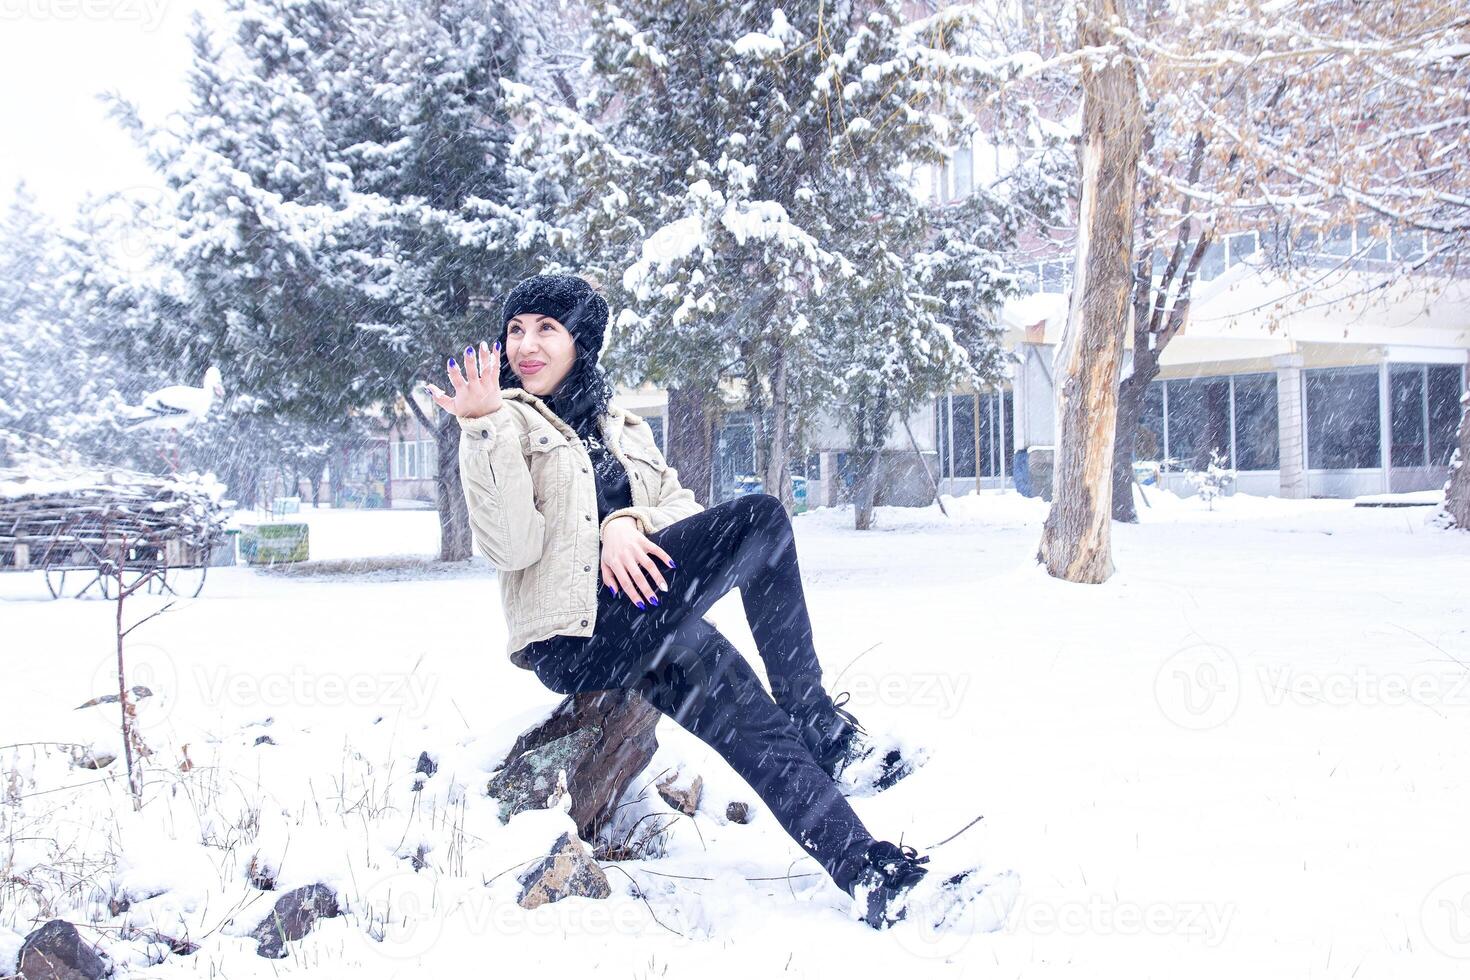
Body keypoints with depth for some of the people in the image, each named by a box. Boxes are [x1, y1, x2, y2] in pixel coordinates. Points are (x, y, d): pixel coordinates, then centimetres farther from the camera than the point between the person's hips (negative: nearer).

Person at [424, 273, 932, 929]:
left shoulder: (619, 425, 24)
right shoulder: (506, 423, 6)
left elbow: (680, 507, 11)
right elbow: (512, 547, -9)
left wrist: (629, 524, -10)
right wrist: (488, 432, -19)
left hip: (641, 620, 5)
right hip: (575, 635, -5)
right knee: (760, 518, -21)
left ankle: (871, 876, -23)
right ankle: (816, 719, -17)